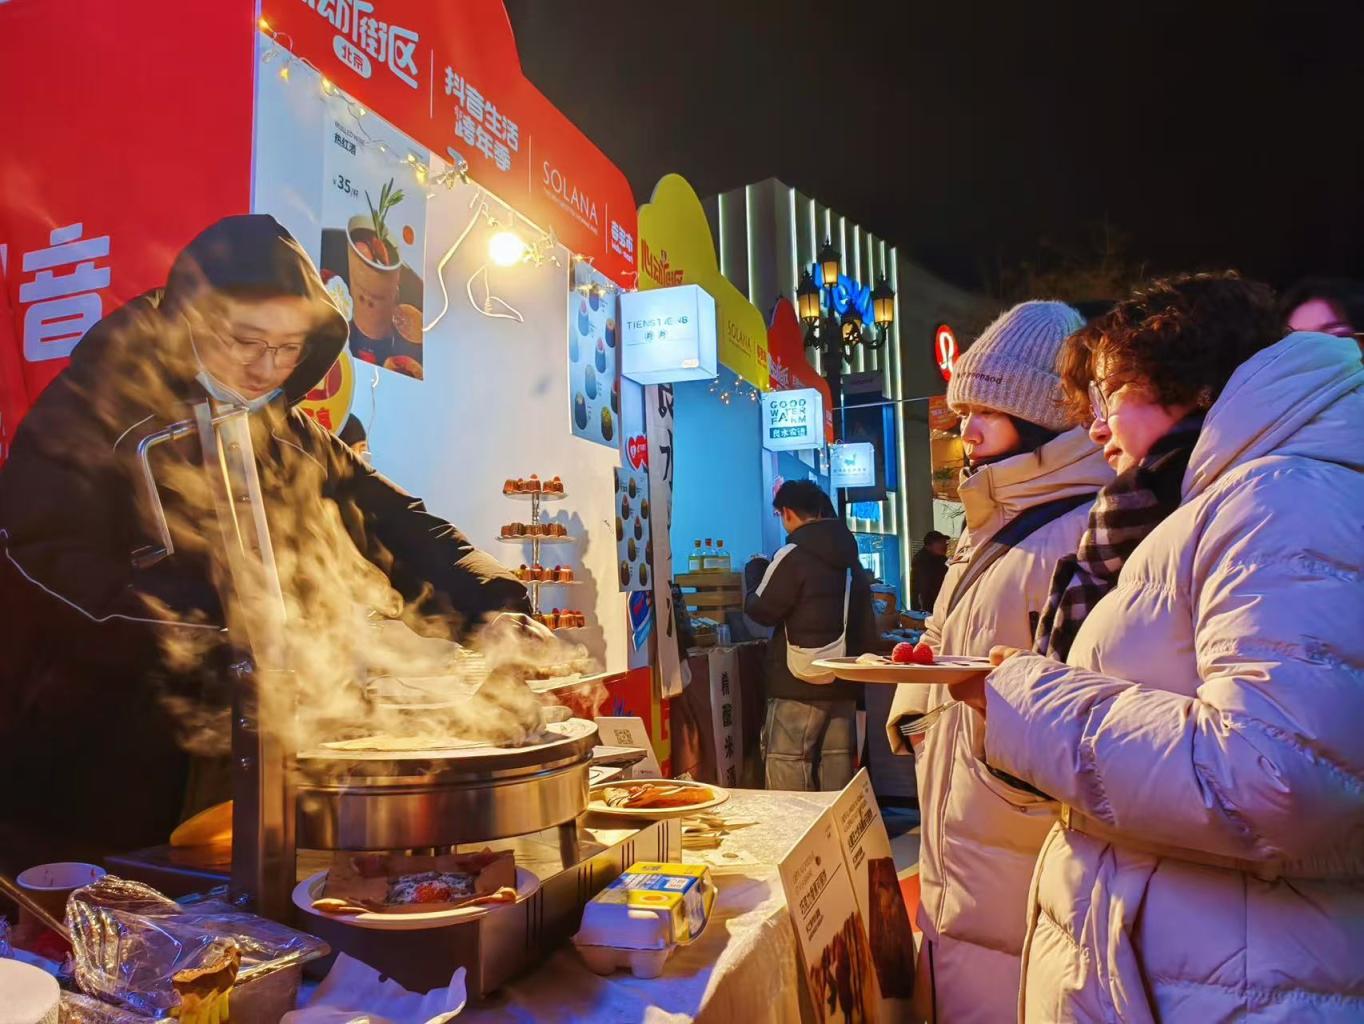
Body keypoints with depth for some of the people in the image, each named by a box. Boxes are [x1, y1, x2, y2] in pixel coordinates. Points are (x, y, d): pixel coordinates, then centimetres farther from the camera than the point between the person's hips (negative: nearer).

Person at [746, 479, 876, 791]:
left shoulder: (793, 555, -11)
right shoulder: (850, 557, 13)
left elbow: (763, 610, -8)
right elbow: (867, 626, 18)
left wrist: (751, 596, 11)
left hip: (799, 683, -8)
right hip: (843, 684, 8)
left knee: (785, 763, -3)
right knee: (837, 759, 11)